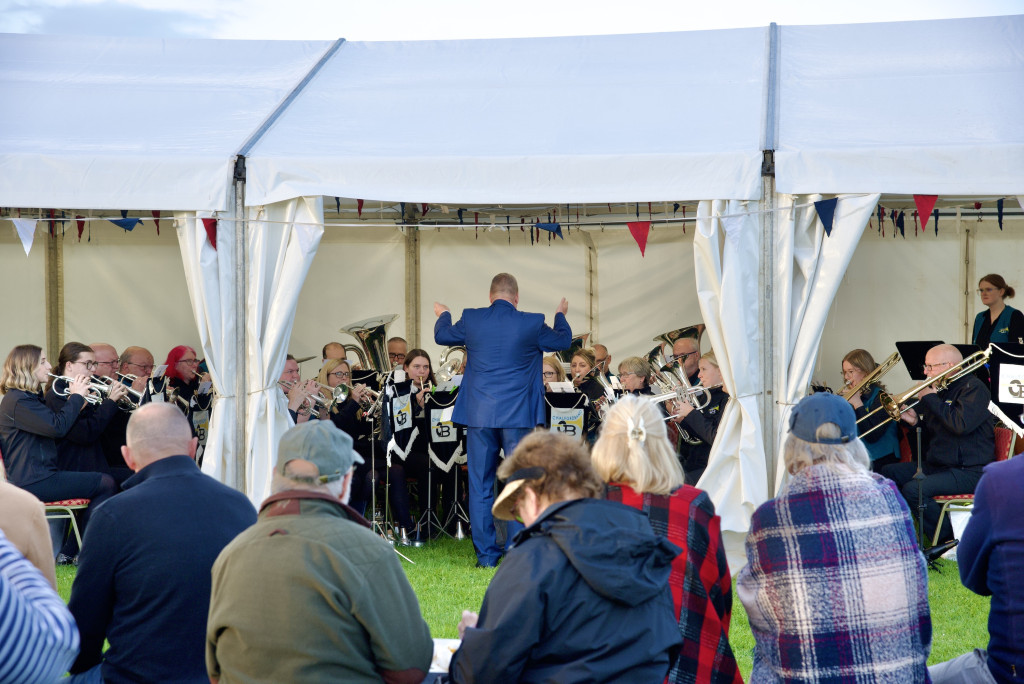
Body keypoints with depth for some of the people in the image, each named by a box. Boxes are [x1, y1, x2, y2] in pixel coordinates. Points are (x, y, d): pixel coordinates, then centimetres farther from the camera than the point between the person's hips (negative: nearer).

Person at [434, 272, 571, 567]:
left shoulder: (471, 320, -1)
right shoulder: (532, 324, -5)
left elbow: (442, 336, 19)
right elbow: (563, 340, 15)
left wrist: (443, 315, 42)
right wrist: (560, 315, 36)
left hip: (479, 415, 2)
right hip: (518, 416, -1)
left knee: (480, 486, 7)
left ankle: (486, 554, 8)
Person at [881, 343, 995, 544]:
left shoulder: (974, 388, -11)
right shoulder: (942, 389, 18)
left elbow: (961, 425, -28)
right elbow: (932, 433, 25)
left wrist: (931, 399, -16)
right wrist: (915, 421, 3)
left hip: (969, 471, -10)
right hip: (937, 465, 10)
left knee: (913, 489, -27)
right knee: (888, 473, 7)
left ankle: (949, 541, -13)